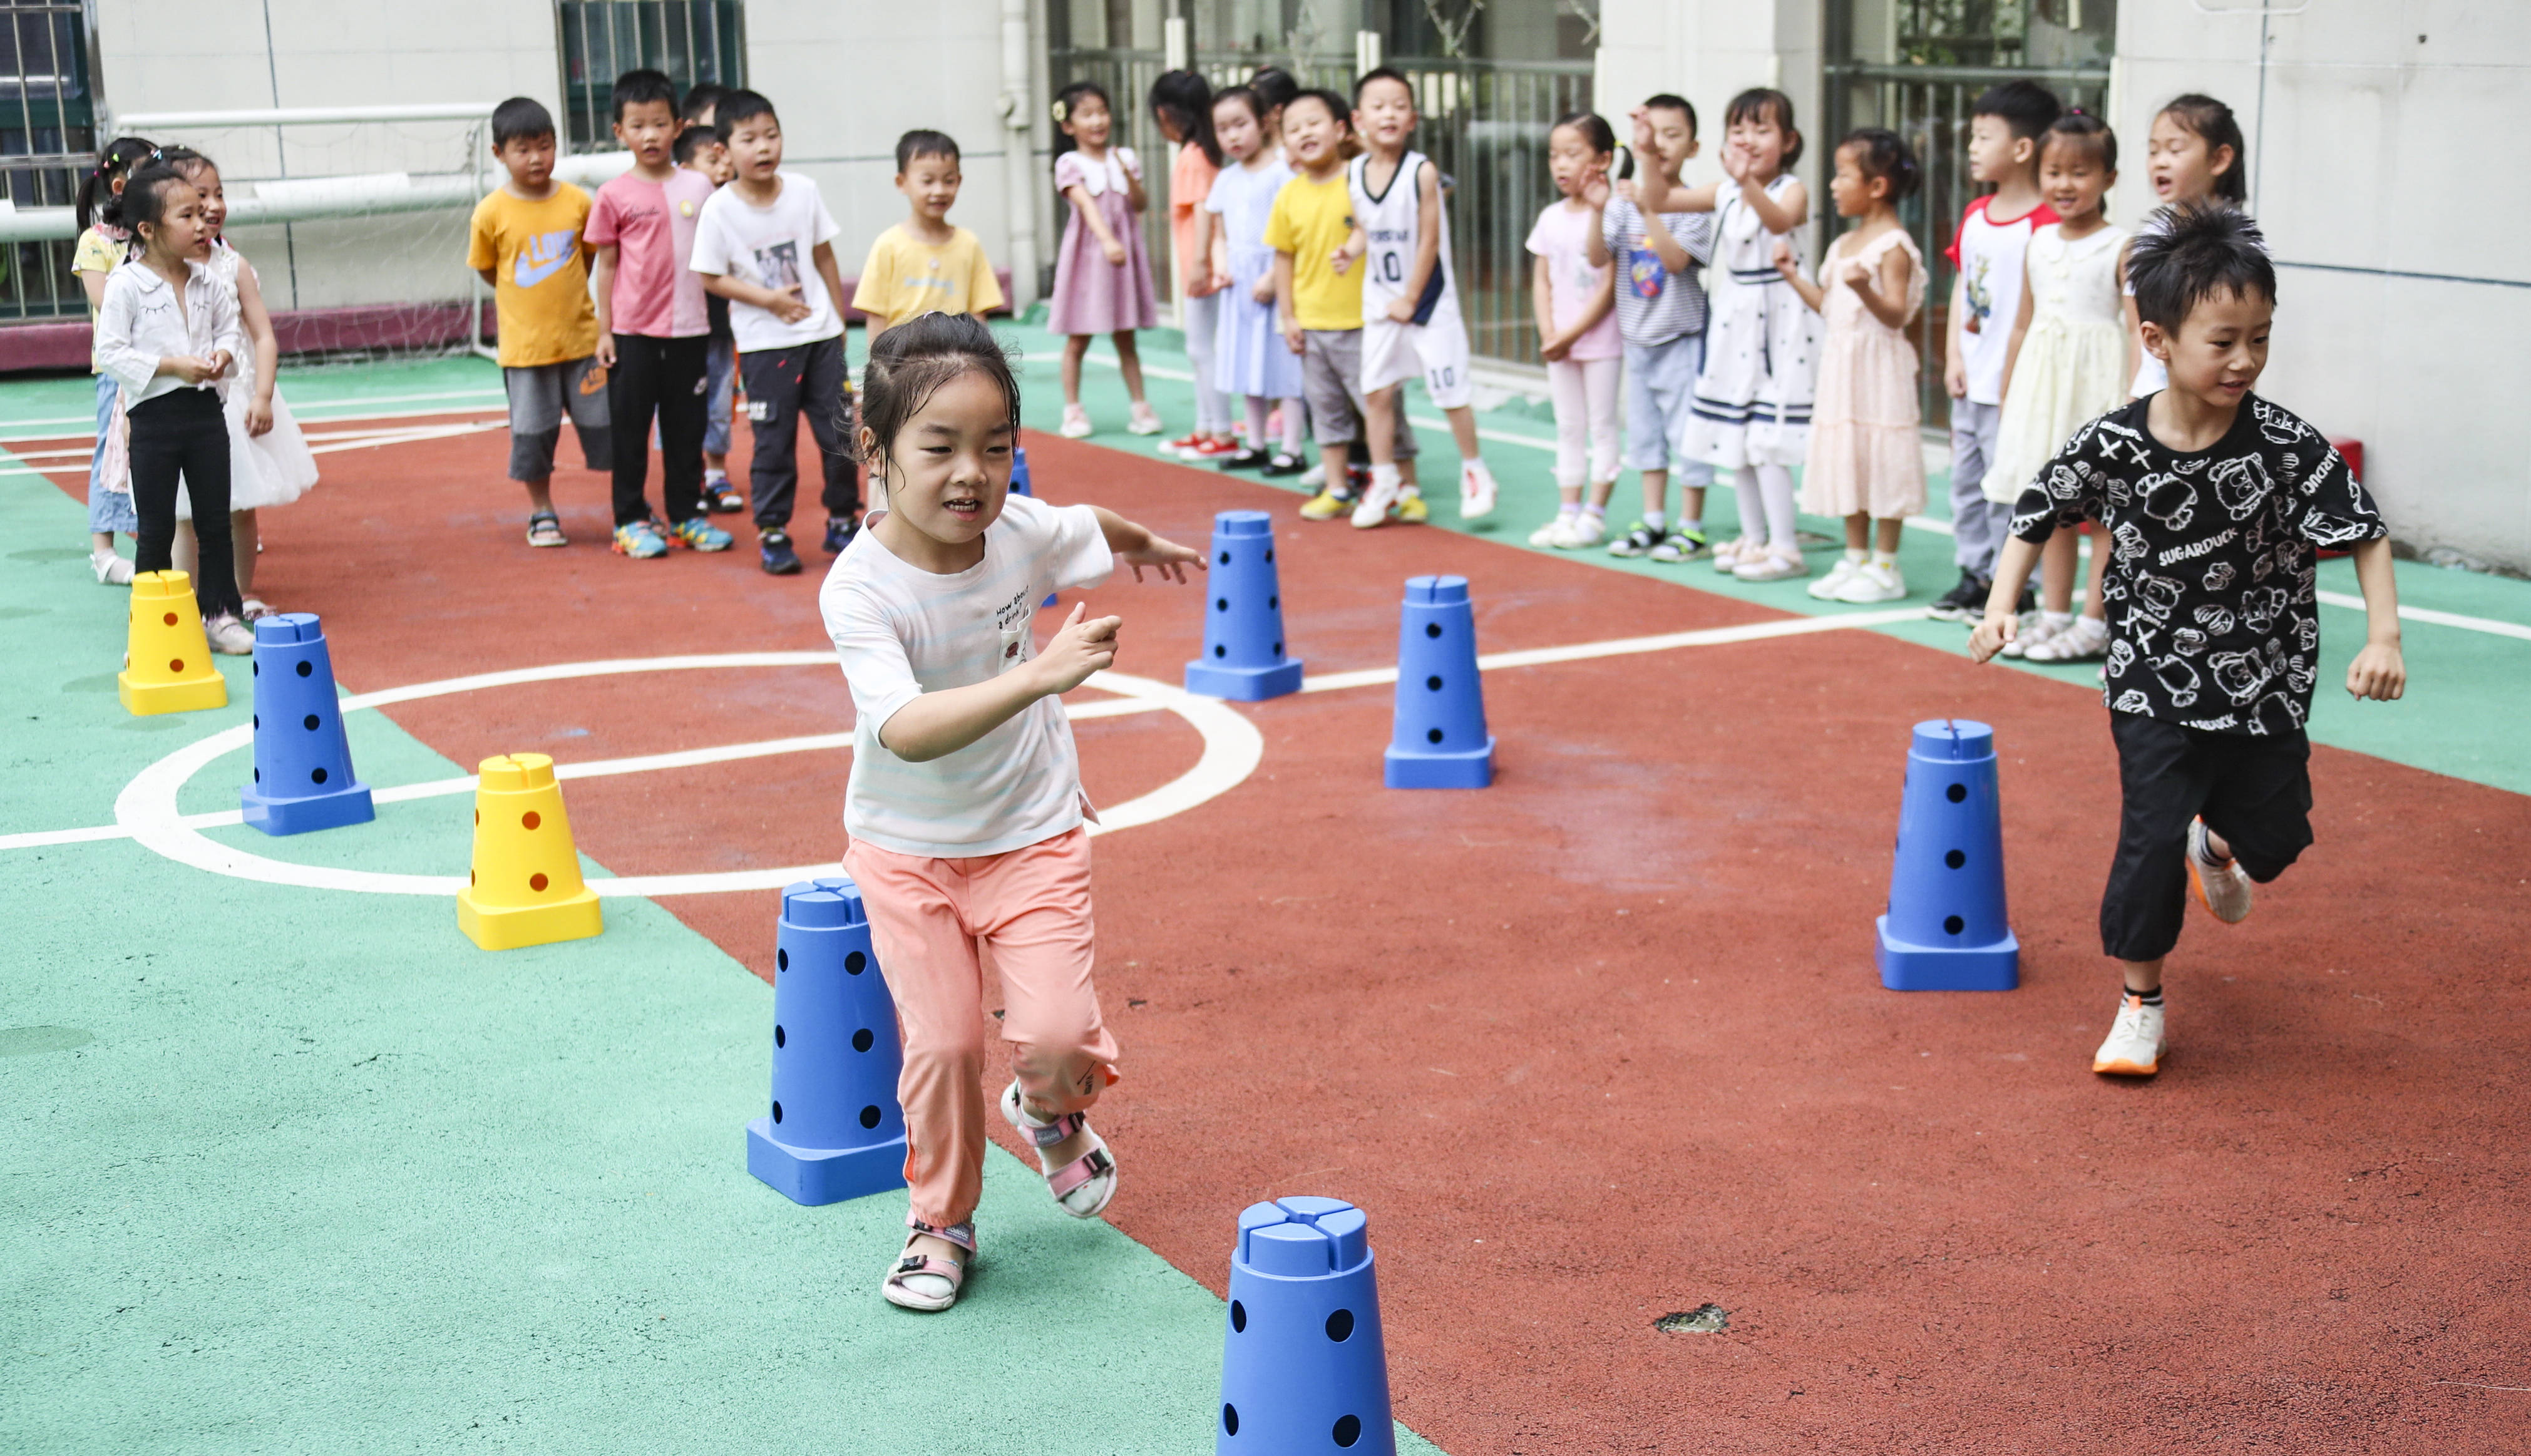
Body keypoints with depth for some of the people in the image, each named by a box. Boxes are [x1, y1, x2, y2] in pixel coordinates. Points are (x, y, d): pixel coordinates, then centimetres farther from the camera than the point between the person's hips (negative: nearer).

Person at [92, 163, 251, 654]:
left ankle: (220, 612, 21)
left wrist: (223, 354, -6)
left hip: (206, 410, 4)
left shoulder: (208, 280, 3)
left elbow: (228, 327, 16)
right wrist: (172, 365, -19)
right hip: (154, 415, -4)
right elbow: (109, 352, -13)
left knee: (216, 521, 10)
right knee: (156, 529, 4)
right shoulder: (125, 285, -12)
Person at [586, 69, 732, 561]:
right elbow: (607, 266, 2)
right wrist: (604, 330, 0)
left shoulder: (699, 186, 4)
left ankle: (687, 515, 20)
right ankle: (631, 520, 13)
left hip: (689, 329, 2)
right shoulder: (615, 196, -3)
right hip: (633, 331, -2)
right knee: (630, 428, 4)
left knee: (687, 427, 10)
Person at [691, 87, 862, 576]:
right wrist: (770, 299, -15)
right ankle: (772, 534, 12)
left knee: (841, 434, 6)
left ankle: (842, 521, 22)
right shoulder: (720, 209, -10)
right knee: (773, 442, 2)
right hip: (764, 344, -3)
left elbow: (824, 257, 9)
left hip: (820, 335, 3)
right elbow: (712, 277, -7)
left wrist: (839, 319, 12)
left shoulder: (804, 191, -1)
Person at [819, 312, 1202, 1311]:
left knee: (1057, 1036, -9)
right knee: (943, 1042, -3)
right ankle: (940, 1221, 23)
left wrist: (1146, 546, 33)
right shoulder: (859, 588, -27)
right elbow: (906, 731, -42)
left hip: (1033, 830, 2)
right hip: (908, 847, -2)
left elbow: (1094, 529, 12)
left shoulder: (1024, 531, -15)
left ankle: (1048, 1111, 28)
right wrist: (1036, 676, -52)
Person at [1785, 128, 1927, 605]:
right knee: (1846, 459, 12)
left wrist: (1866, 289, -35)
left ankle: (1885, 566, 3)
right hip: (1841, 365, 9)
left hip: (1878, 366, -9)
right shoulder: (1843, 244, 13)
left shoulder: (1893, 245, -13)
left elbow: (1897, 314, -18)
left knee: (1881, 462, -3)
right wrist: (1793, 275, 13)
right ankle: (1855, 559, 21)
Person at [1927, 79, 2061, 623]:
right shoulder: (1974, 216, 10)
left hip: (2013, 385, -9)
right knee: (1966, 480, 16)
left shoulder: (2042, 224, -16)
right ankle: (1974, 574, 26)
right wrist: (1954, 357, 6)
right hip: (1971, 380, 9)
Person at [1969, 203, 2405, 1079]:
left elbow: (2364, 532, -7)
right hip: (2156, 684, -1)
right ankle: (2141, 1003, 13)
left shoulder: (2288, 447, -15)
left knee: (2274, 837, 8)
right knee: (2151, 837, -7)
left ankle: (2216, 848, 48)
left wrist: (2384, 637, -17)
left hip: (2266, 684, 1)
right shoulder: (2111, 447, -15)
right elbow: (2036, 518, 0)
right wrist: (2002, 605, -11)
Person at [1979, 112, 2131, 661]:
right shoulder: (2038, 244, 10)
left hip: (2097, 379, -6)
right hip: (2042, 379, 6)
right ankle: (2054, 615, 19)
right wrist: (2008, 395, 16)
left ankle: (2095, 624, 3)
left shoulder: (2120, 248, -6)